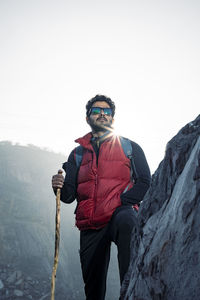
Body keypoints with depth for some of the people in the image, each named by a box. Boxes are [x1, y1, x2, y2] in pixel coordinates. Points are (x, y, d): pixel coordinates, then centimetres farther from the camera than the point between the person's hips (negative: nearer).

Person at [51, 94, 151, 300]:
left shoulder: (130, 148, 12)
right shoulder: (78, 154, 19)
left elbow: (145, 183, 2)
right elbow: (69, 196, 14)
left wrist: (119, 202, -13)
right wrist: (59, 187, -10)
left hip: (119, 213, -3)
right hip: (90, 226, 4)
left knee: (126, 221, -40)